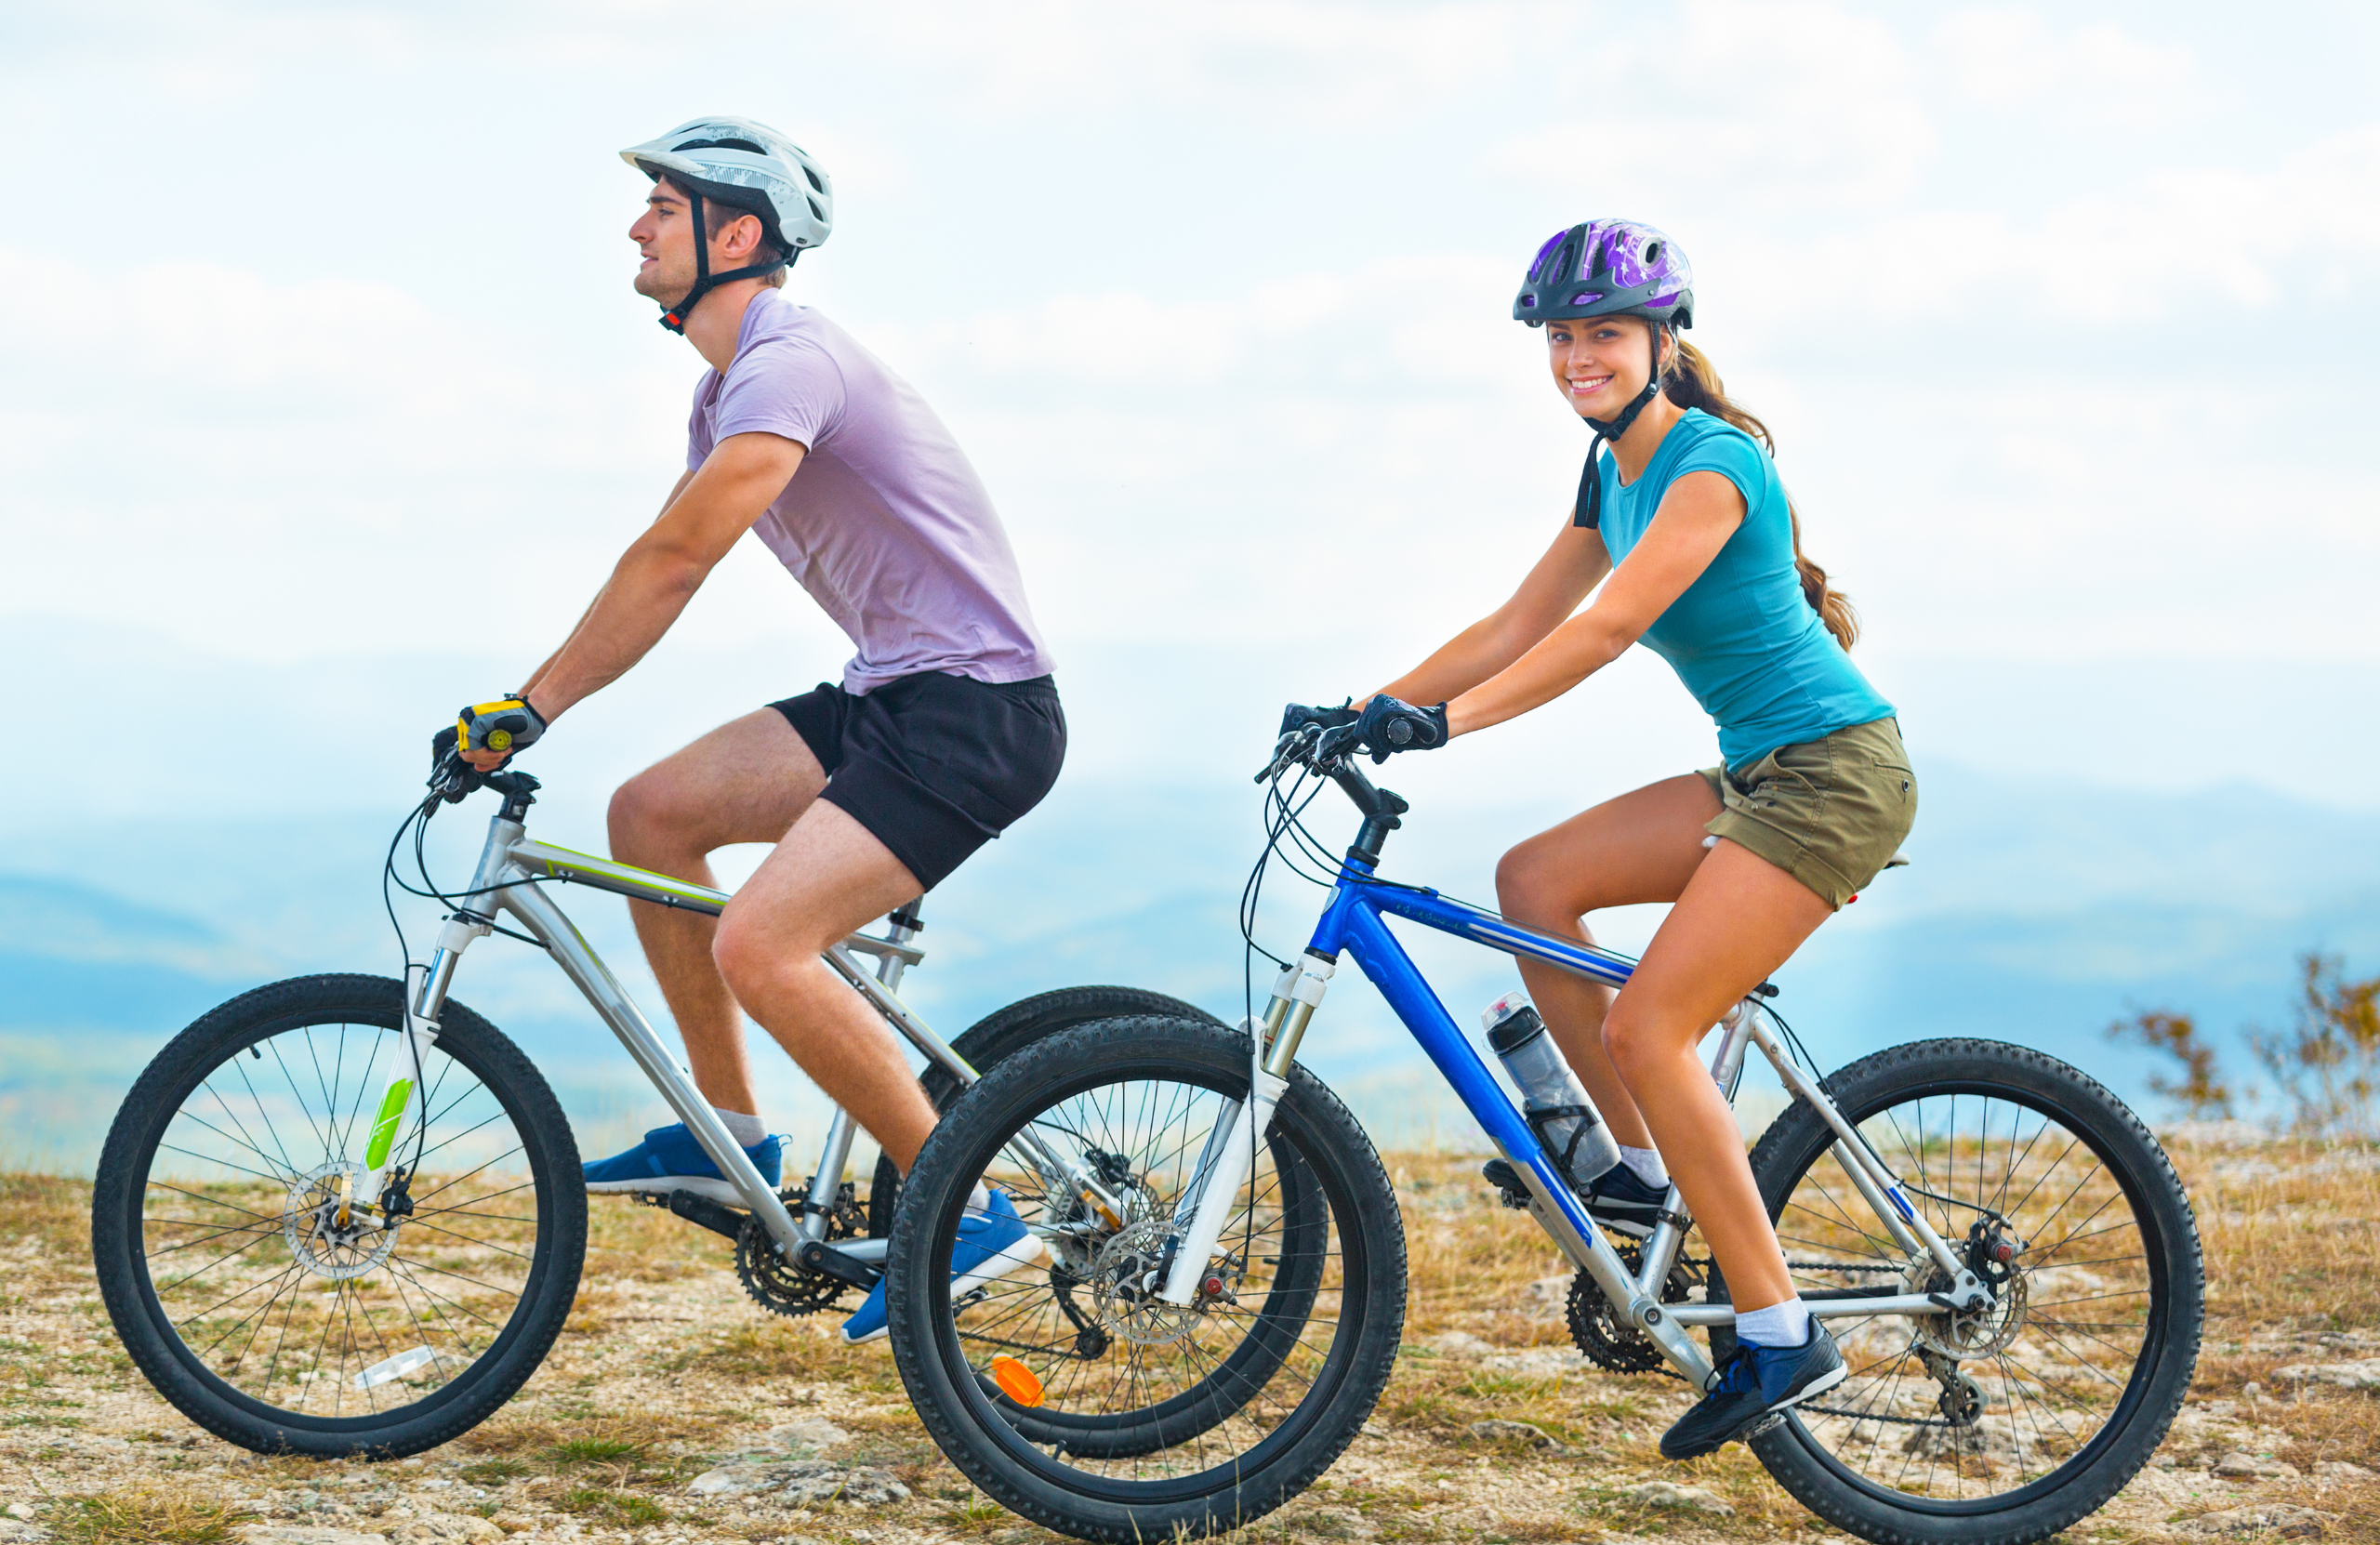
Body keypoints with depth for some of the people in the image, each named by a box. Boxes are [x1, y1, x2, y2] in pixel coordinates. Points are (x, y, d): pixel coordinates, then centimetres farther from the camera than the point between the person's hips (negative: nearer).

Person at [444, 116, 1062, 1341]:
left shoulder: (788, 363, -17)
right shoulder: (727, 389, 17)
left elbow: (671, 561, -21)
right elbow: (662, 577, 18)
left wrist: (528, 706, -15)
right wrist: (520, 714, 10)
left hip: (975, 710, -10)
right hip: (886, 694, 10)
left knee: (757, 949, -22)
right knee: (649, 814, 6)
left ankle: (965, 1210, -10)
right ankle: (729, 1135, 14)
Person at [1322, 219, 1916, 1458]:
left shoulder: (1711, 461, -16)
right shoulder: (1613, 473, 12)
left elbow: (1606, 629, -27)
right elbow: (1517, 624, 13)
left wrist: (1445, 721, -33)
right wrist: (1371, 706, 4)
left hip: (1833, 773, -9)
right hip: (1758, 772, 9)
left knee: (1646, 1029, -17)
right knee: (1533, 880, 1)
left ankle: (1779, 1337, -11)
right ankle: (1645, 1167, 9)